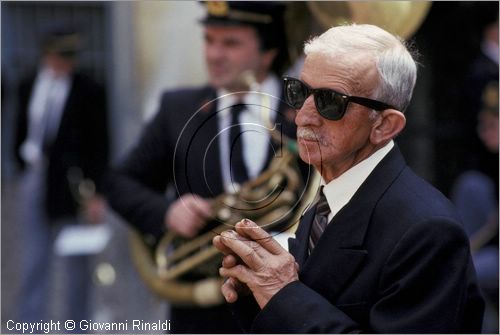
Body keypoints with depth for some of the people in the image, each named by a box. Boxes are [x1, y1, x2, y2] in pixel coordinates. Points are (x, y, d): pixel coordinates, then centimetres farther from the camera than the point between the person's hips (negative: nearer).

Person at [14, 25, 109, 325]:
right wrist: (26, 158, 2)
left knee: (76, 261, 8)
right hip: (35, 179, 4)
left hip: (69, 185, -4)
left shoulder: (89, 92, -8)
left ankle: (77, 325, 21)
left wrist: (94, 193, -14)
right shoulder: (29, 86, 6)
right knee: (34, 261, 6)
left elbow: (99, 146, -9)